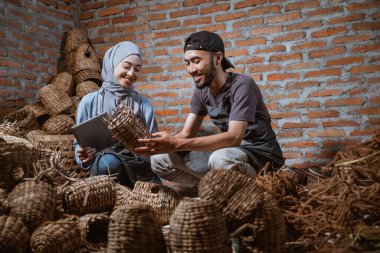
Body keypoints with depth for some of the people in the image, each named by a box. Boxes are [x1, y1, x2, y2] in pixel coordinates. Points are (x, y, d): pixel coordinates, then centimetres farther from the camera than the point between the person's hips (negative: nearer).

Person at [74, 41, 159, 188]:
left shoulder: (143, 104, 8)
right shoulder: (89, 101, 5)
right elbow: (79, 143, 8)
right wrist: (84, 155, -15)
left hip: (136, 164, 1)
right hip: (102, 162, -1)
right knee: (109, 161, -35)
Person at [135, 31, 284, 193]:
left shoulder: (241, 85, -20)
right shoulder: (201, 91, 2)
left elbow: (234, 137, -31)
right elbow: (186, 135, -1)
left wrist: (177, 144, -38)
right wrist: (154, 144, -23)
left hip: (262, 155, -6)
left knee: (220, 159, -40)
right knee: (160, 159, -3)